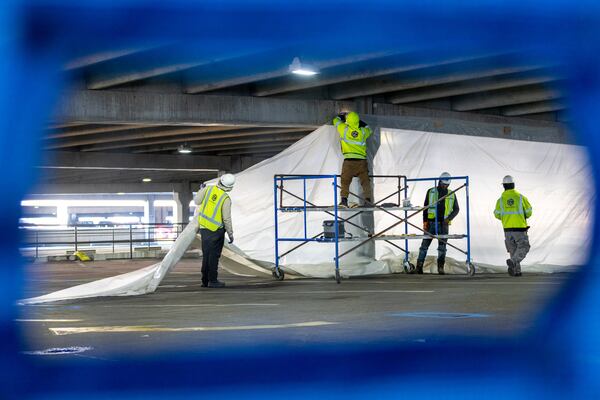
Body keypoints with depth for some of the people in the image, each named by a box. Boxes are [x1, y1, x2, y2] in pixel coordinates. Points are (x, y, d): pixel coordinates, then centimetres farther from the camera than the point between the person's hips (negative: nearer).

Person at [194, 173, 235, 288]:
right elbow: (227, 219, -14)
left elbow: (196, 201, 2)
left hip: (203, 227, 5)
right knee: (214, 255, 2)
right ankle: (212, 280, 2)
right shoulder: (226, 199, -18)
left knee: (206, 255, 13)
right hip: (216, 230, -5)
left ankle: (205, 280, 17)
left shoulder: (209, 189, -7)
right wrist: (230, 234, -3)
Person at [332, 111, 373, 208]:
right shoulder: (363, 131, 9)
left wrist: (342, 115, 42)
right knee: (365, 181, 6)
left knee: (345, 181, 0)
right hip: (362, 160, 2)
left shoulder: (344, 129, 3)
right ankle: (368, 199, -5)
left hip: (349, 160, -2)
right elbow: (369, 129, 34)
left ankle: (344, 199, -15)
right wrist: (360, 122, 39)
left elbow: (336, 121, 23)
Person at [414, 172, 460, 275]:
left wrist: (449, 218, -7)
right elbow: (425, 207, 7)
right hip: (431, 223, -1)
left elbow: (456, 209, 11)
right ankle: (419, 266, 3)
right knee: (425, 244, -1)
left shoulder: (452, 195, 11)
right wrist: (425, 221, -2)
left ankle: (441, 267, -3)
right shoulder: (431, 192, 7)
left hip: (443, 224, 1)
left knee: (442, 246, -4)